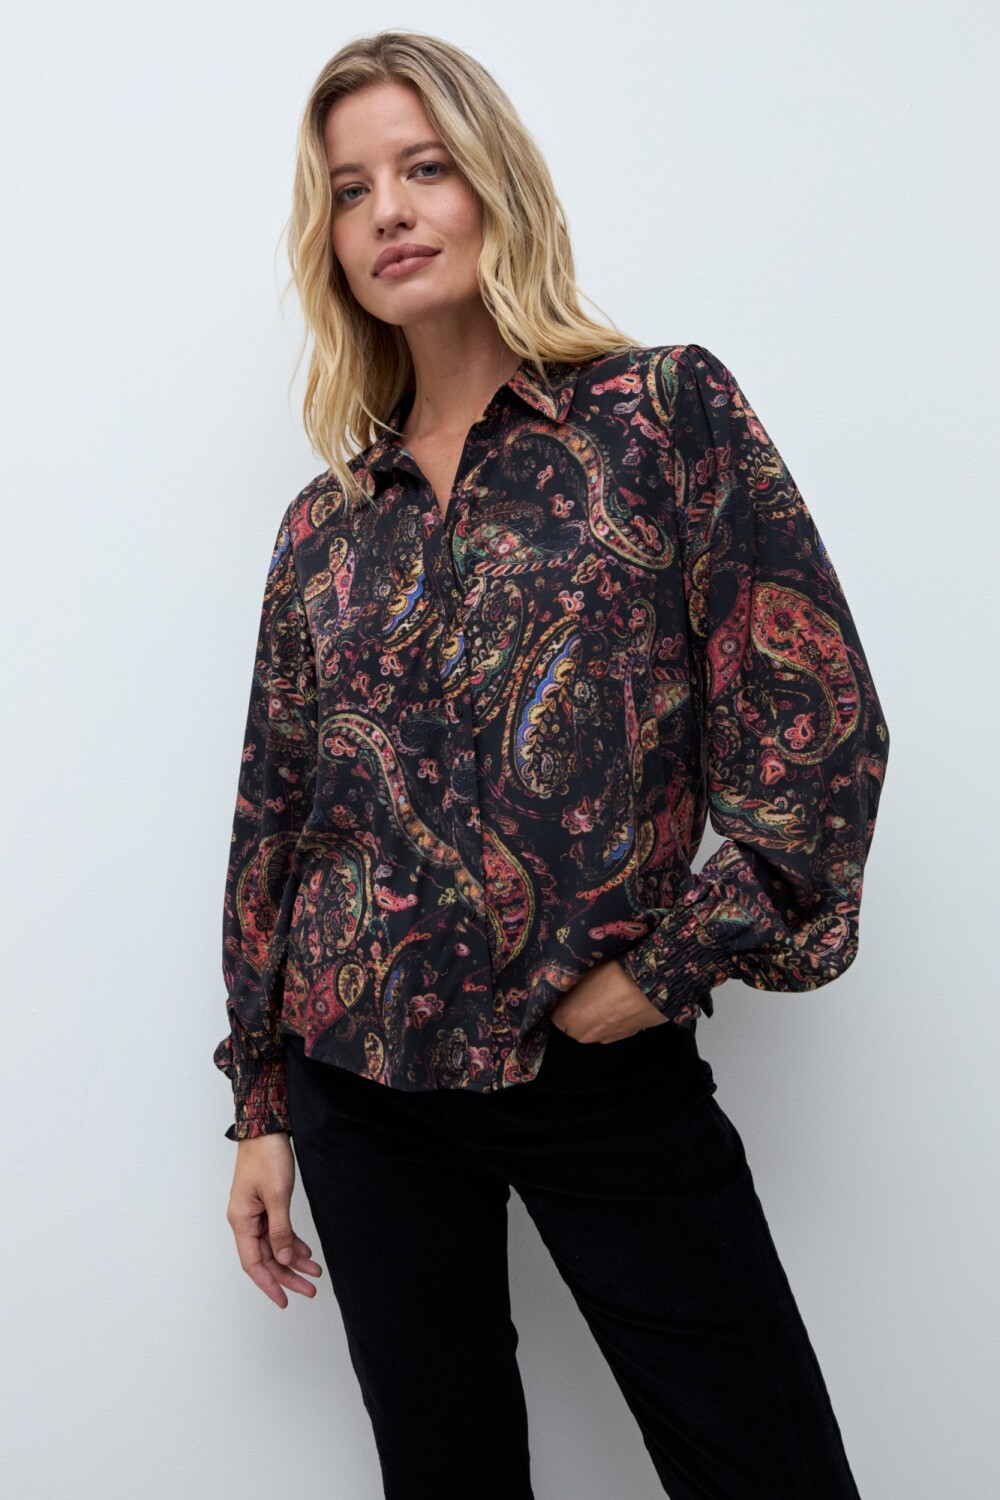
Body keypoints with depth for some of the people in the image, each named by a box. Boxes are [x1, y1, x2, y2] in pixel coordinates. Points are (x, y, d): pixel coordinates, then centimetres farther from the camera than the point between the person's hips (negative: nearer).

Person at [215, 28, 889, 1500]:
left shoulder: (667, 411, -3)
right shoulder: (325, 527, 6)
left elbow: (820, 723, -8)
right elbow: (274, 819, 9)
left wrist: (665, 969, -10)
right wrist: (261, 1105, 10)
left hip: (608, 1070, -3)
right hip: (362, 1080, 3)